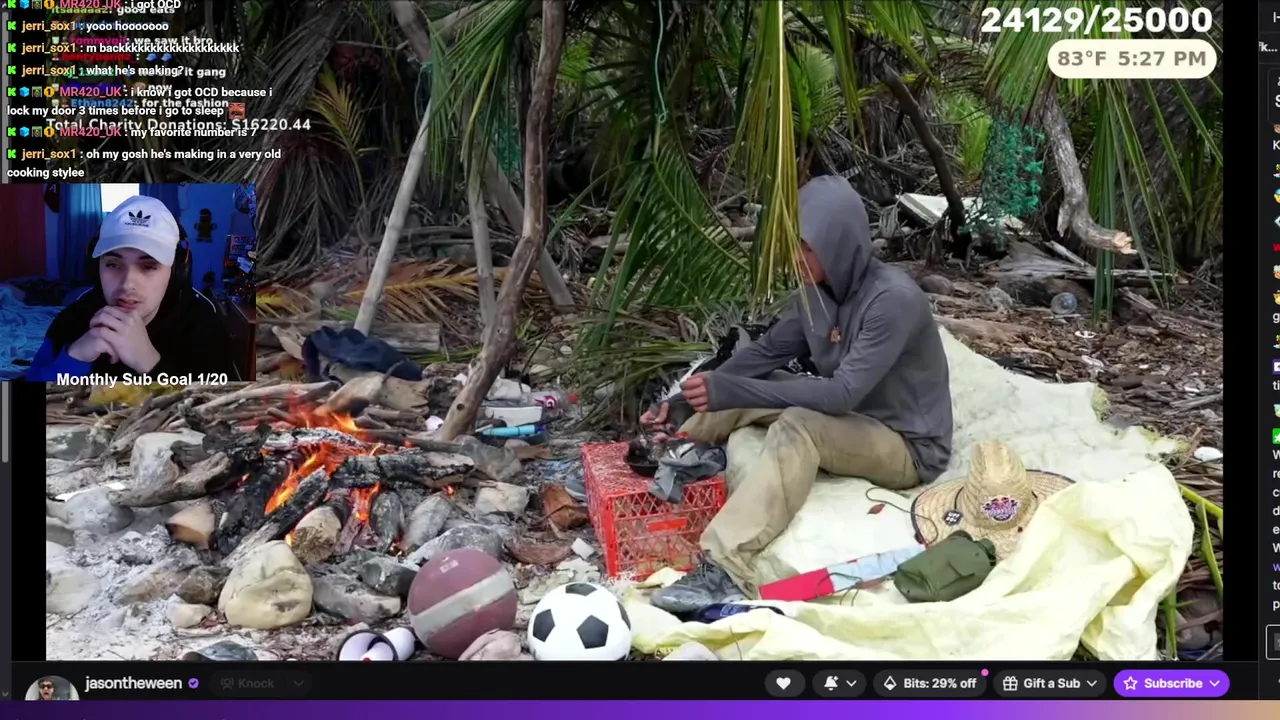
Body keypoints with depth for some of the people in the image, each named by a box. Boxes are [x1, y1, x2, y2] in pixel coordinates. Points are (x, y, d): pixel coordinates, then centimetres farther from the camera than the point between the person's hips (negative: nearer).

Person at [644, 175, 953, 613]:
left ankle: (725, 570, -45)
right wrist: (686, 402, -9)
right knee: (747, 388, -3)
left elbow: (843, 394, -32)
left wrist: (730, 392, -36)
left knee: (799, 426, -35)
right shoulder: (818, 289, -2)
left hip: (908, 447, -9)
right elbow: (767, 351, 3)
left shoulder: (894, 299, -27)